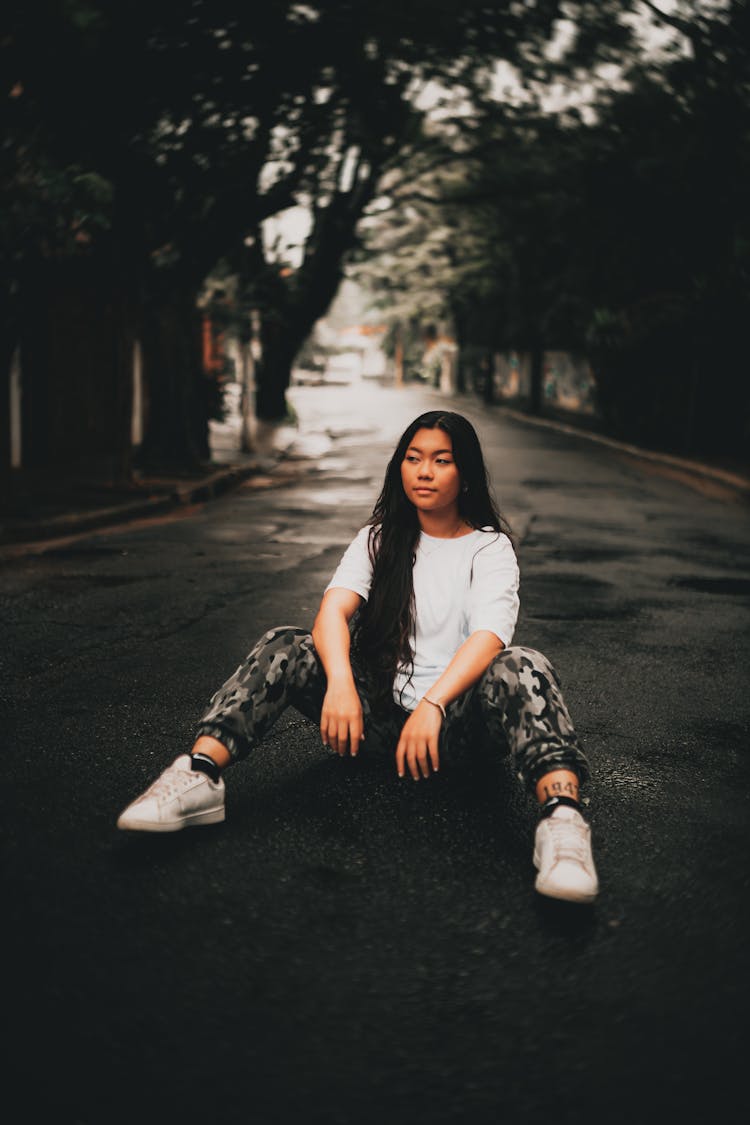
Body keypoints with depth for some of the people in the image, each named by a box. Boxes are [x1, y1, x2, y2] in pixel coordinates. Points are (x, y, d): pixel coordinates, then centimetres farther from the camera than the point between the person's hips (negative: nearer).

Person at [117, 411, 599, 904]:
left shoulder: (490, 547, 1)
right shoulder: (379, 539, 10)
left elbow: (489, 636, -18)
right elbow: (334, 609, -10)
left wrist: (432, 705, -37)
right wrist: (340, 683, -32)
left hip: (456, 714, -2)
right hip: (378, 708, 3)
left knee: (521, 667, -32)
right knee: (285, 647, -18)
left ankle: (561, 814, -56)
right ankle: (199, 776, -36)